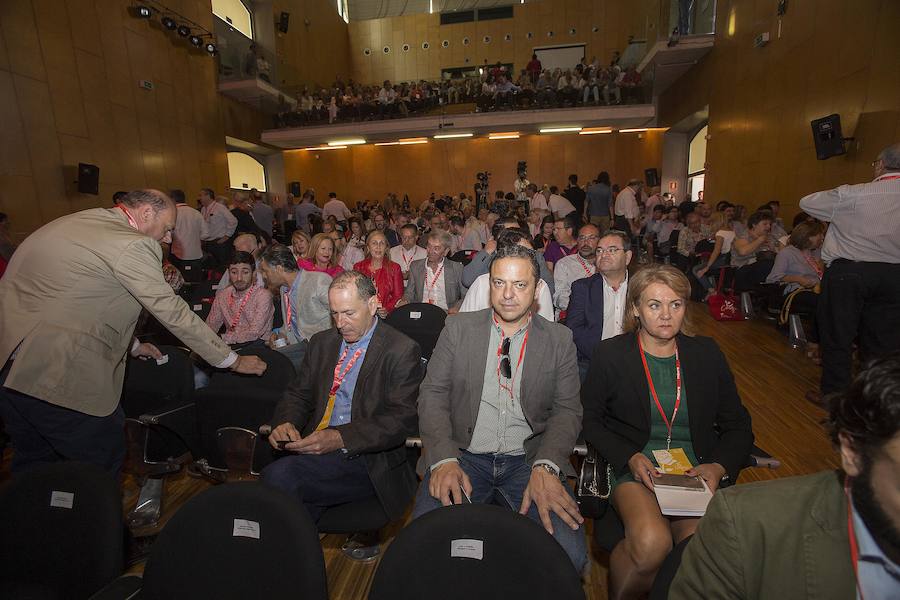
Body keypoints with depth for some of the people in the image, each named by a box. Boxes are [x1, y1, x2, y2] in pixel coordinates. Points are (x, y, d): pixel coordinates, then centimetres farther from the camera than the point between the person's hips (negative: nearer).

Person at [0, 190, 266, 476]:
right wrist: (234, 361, -5)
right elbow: (173, 313, -14)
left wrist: (131, 344, 31)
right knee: (103, 462, 8)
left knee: (35, 460, 25)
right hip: (53, 370, -10)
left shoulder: (80, 221, 13)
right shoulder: (133, 245, -15)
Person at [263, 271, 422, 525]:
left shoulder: (402, 351, -5)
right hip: (313, 450, 5)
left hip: (367, 460, -5)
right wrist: (286, 423, -5)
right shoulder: (322, 342, 15)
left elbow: (401, 420, -11)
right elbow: (298, 395, 18)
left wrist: (340, 438, -22)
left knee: (279, 475, -24)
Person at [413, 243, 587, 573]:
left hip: (529, 459, 1)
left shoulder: (559, 340, 5)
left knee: (570, 552, -22)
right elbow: (433, 395, 1)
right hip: (463, 456, 0)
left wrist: (546, 468, -16)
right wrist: (444, 460, -15)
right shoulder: (458, 328, 4)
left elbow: (567, 410, 2)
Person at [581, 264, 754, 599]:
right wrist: (630, 457, -13)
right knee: (651, 542, -29)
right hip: (633, 468, -2)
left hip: (697, 471, 3)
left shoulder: (707, 354, 10)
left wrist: (719, 467, -6)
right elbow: (589, 419, 1)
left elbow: (738, 426, 13)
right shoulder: (610, 354, 1)